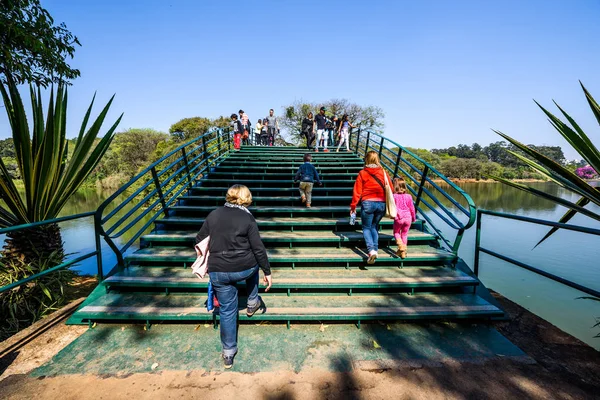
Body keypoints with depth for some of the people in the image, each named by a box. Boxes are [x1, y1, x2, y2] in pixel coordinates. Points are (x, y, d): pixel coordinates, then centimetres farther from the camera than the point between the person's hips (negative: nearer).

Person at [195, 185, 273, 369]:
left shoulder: (213, 214, 1)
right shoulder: (248, 218, -9)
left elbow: (199, 240, 10)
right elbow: (259, 249, -8)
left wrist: (208, 258, 28)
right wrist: (267, 272, 2)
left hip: (218, 272, 2)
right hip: (244, 269, -2)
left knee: (227, 310, 15)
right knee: (253, 264, 34)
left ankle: (228, 353, 26)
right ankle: (252, 303, 42)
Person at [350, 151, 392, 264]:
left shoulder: (362, 173, -2)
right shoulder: (383, 173, 5)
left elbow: (357, 191, -3)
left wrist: (353, 205, 4)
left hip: (368, 203, -3)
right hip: (382, 204, 3)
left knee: (366, 227, 7)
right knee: (374, 226, 20)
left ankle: (371, 250, -11)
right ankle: (375, 249, 16)